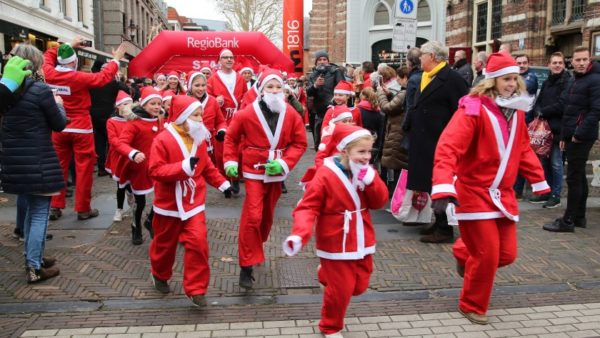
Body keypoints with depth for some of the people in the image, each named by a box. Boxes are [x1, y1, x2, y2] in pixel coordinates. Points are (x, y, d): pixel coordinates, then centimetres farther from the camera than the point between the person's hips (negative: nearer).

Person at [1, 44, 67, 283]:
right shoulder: (40, 90, -14)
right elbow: (59, 124, -6)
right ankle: (34, 268, 5)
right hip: (37, 161, -7)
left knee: (29, 210, 20)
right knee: (40, 213, 2)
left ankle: (33, 257, 30)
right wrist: (58, 104, 11)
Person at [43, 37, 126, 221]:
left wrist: (68, 46, 23)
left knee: (59, 167, 12)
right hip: (81, 129, -5)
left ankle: (55, 207, 15)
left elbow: (48, 56, 17)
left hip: (58, 129, 5)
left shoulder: (50, 74, -4)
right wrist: (116, 60, 2)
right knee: (84, 168, 3)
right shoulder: (79, 77, -18)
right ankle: (83, 209, 7)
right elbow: (103, 77, -10)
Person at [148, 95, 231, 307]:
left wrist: (221, 183, 3)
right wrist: (183, 167, -31)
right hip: (169, 204, -3)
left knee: (198, 242, -10)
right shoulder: (163, 140, -15)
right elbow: (155, 171, -21)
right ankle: (159, 275, 44)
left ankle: (195, 289, 0)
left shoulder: (199, 139, 3)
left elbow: (207, 167, 13)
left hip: (194, 203, 3)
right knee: (165, 244, 16)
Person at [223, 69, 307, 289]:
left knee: (267, 215, 17)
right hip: (254, 172, -3)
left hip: (276, 173, 4)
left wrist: (284, 163, -14)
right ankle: (247, 265, -3)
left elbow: (300, 143, -2)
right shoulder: (246, 114, -11)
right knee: (253, 216, -12)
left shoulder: (291, 114, -5)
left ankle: (255, 249, 42)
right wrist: (230, 161, -6)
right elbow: (231, 138, 3)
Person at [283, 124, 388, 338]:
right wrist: (300, 234, -35)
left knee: (359, 286, 16)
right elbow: (307, 208, -19)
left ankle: (327, 273, 43)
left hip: (361, 243, 6)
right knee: (341, 290, 2)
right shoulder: (325, 175, -17)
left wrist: (369, 177, -18)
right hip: (336, 246, -6)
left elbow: (380, 202, -3)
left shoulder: (366, 173, 2)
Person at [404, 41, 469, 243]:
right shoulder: (426, 77, 15)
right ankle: (439, 222, 29)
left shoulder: (452, 79, -13)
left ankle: (444, 230, 8)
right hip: (425, 143, 9)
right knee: (431, 183, 16)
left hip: (441, 143, -9)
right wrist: (410, 127, 10)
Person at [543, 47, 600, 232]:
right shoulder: (573, 81, 18)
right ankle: (579, 216, 23)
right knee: (579, 177, 14)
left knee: (574, 178, -7)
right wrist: (564, 136, 17)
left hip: (582, 137, -9)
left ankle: (568, 220, -2)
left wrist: (579, 133, -18)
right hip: (571, 136, 9)